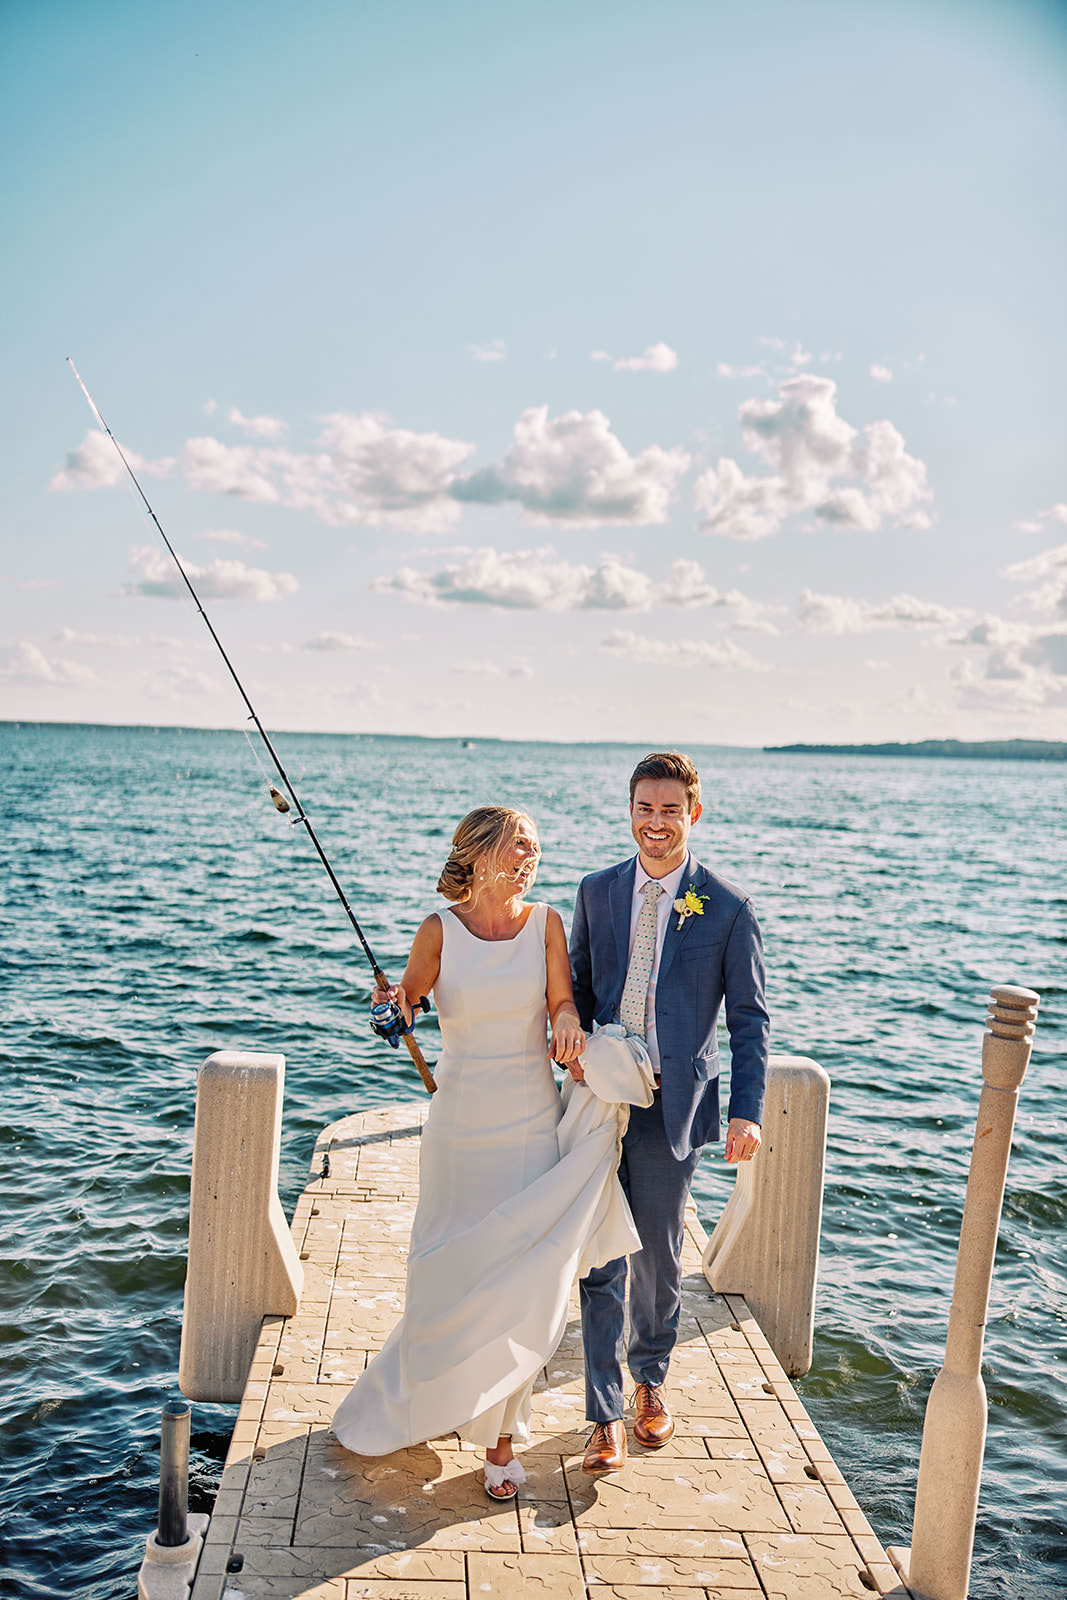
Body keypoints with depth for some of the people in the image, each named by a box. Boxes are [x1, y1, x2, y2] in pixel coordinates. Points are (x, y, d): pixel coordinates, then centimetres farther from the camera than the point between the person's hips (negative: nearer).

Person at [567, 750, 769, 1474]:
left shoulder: (728, 907, -5)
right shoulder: (597, 891, 4)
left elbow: (749, 1017, -3)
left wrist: (748, 1111, -11)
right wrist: (575, 1045, -6)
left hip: (674, 1103, -2)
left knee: (660, 1255, 14)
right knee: (602, 1257, 3)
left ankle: (651, 1378, 39)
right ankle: (607, 1416, 15)